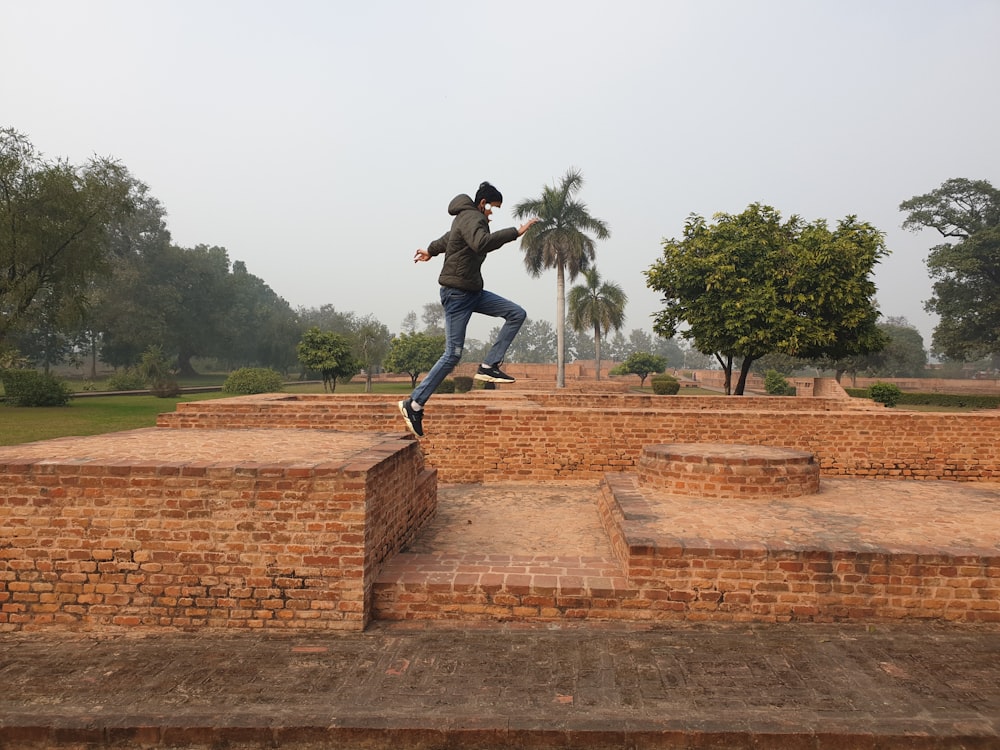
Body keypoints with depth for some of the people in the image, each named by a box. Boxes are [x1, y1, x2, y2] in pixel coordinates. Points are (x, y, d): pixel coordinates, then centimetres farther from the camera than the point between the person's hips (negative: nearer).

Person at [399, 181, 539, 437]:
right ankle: (414, 404, -2)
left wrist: (430, 251, 52)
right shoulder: (471, 218, -15)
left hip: (473, 292, 10)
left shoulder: (469, 218, 17)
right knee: (453, 354, -10)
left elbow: (448, 237, 36)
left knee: (517, 314, -1)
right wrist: (516, 231, -35)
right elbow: (482, 243, -38)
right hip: (457, 294, -10)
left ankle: (489, 366, -3)